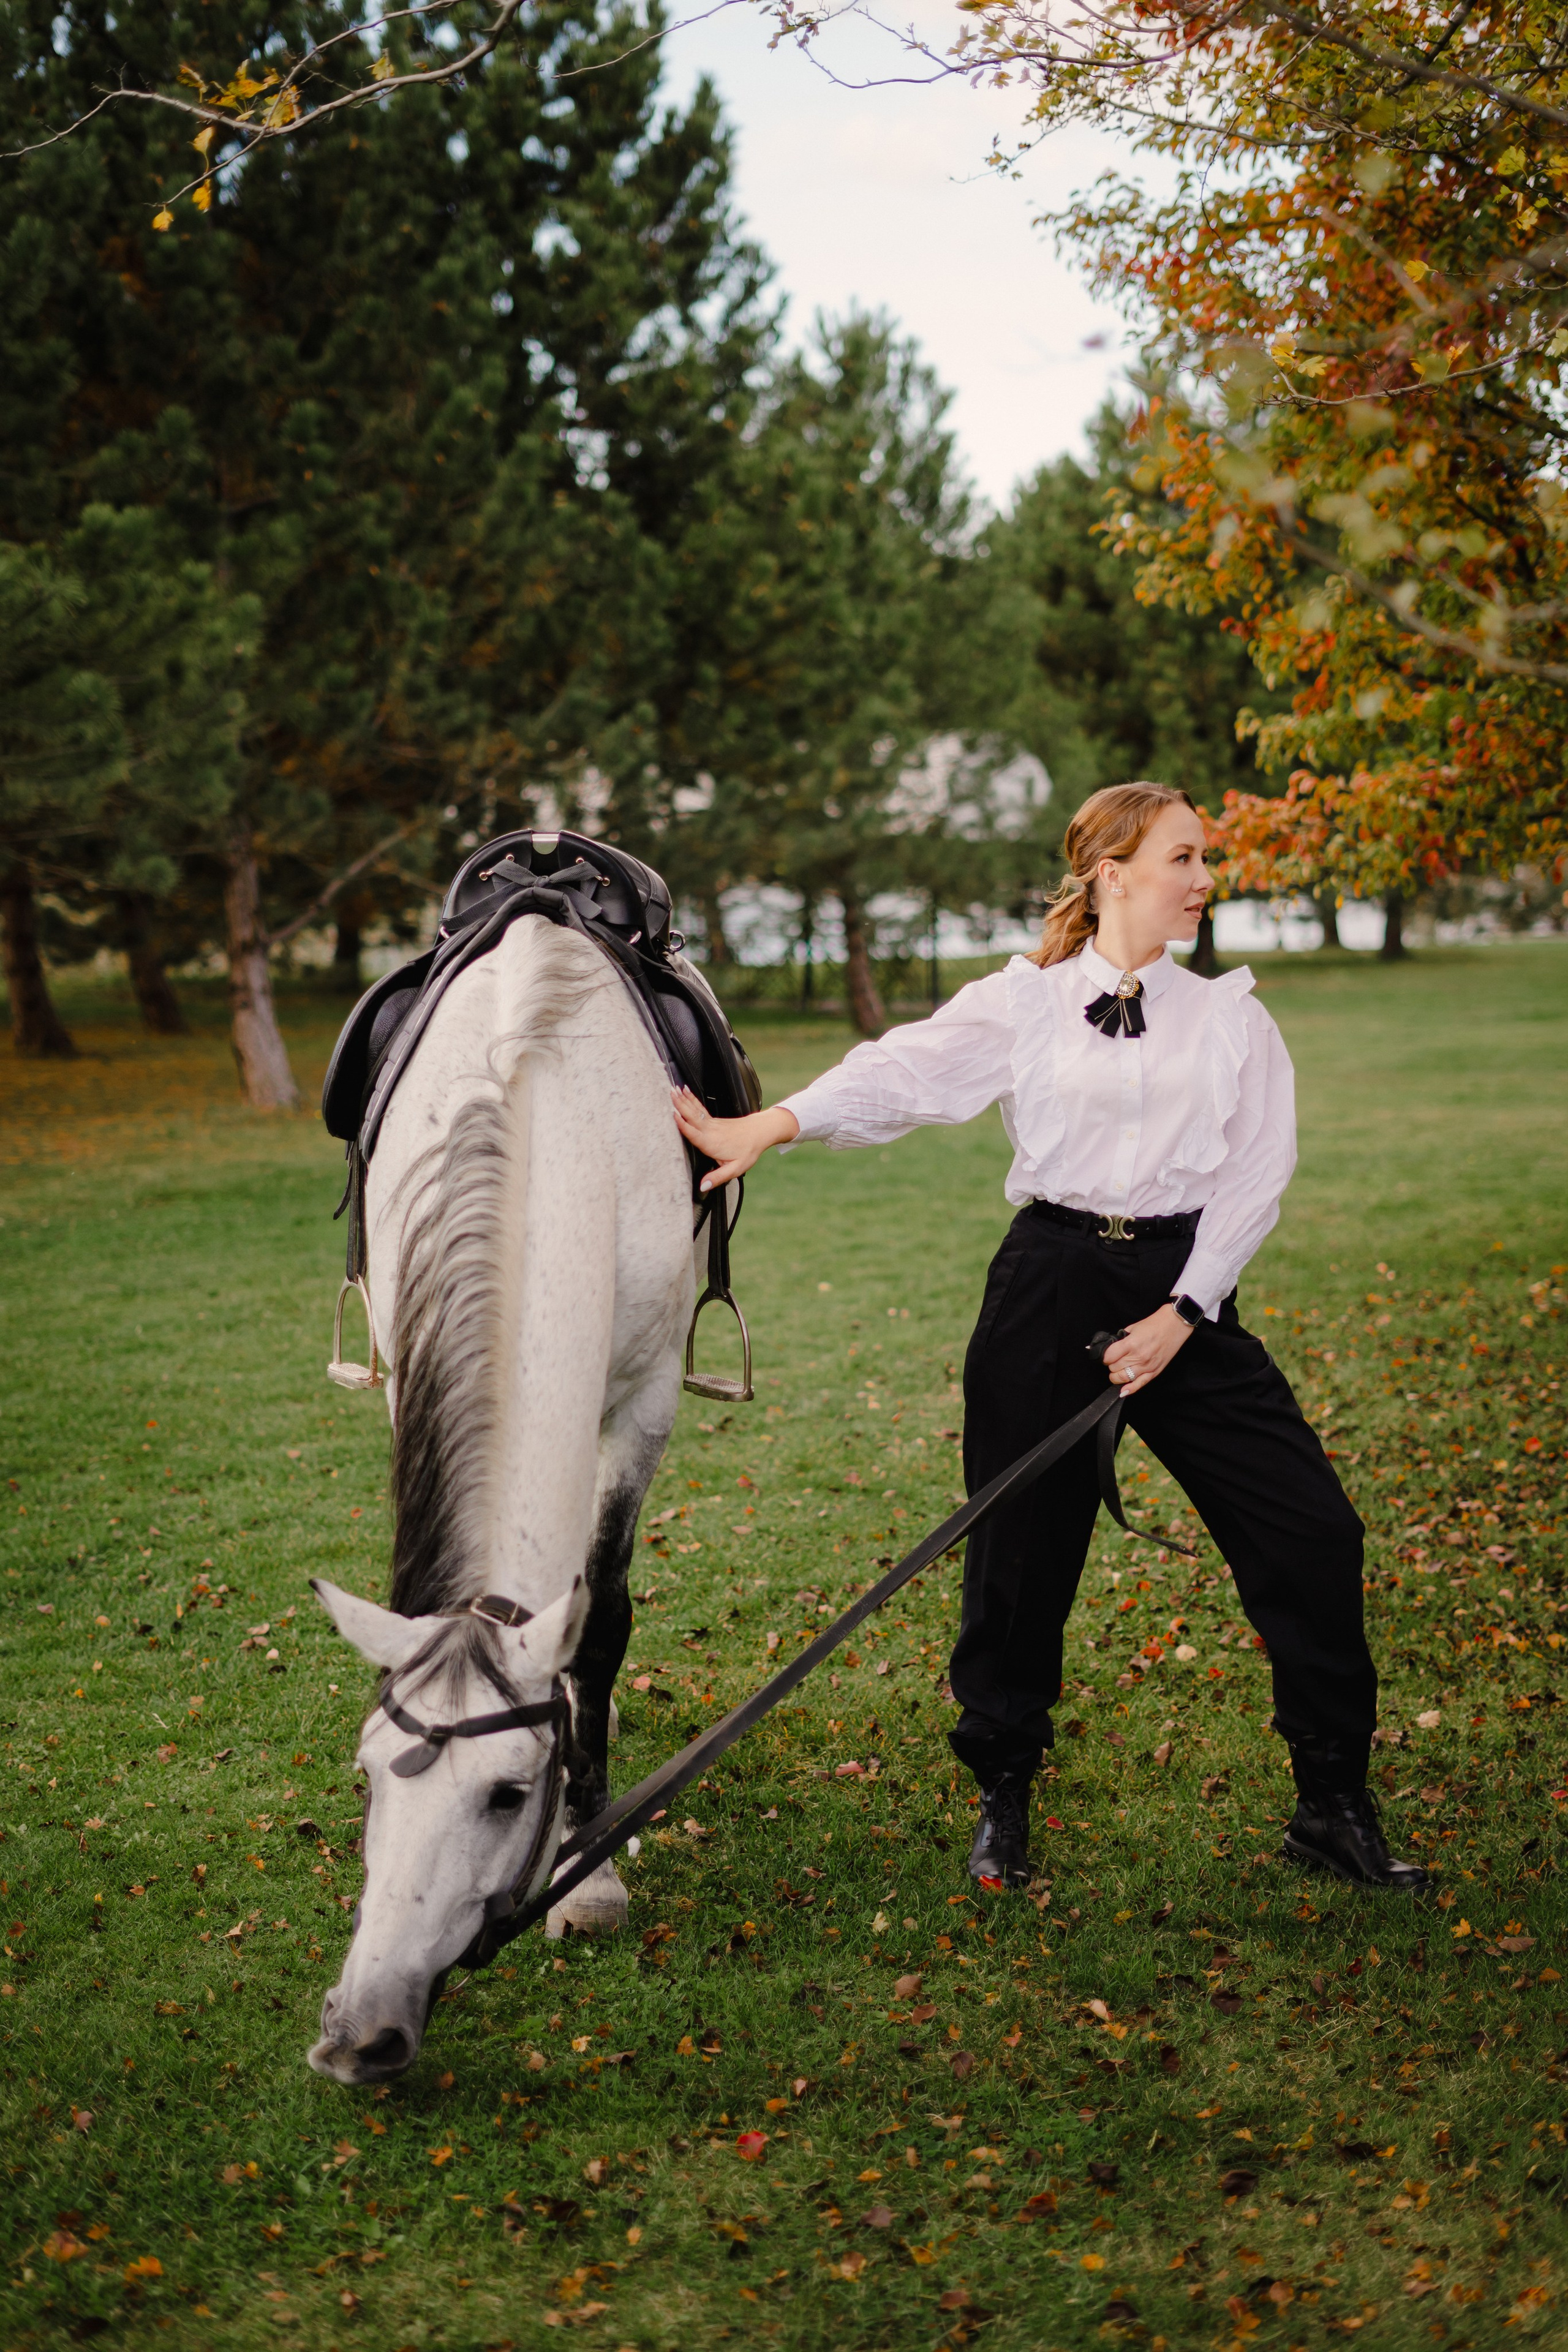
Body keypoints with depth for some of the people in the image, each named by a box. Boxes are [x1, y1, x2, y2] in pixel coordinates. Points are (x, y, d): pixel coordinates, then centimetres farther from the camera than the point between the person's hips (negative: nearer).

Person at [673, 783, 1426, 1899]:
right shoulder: (1025, 1004, 4)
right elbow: (906, 1071, -11)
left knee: (1311, 1531, -3)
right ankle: (1003, 1799, 22)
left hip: (1187, 1287, 2)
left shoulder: (1232, 1019, 10)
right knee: (1023, 1547, 2)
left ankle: (1335, 1807, 12)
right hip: (1052, 1282, -2)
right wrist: (767, 1125, -27)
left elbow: (1255, 1177, 3)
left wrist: (1181, 1315, -9)